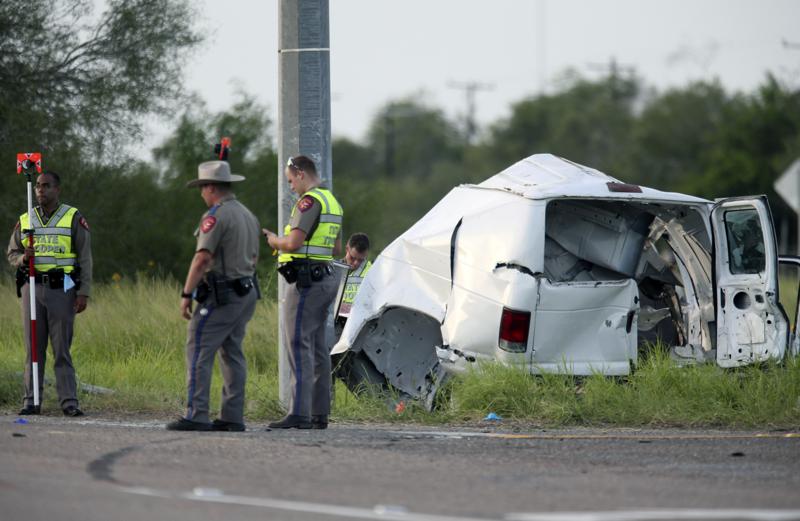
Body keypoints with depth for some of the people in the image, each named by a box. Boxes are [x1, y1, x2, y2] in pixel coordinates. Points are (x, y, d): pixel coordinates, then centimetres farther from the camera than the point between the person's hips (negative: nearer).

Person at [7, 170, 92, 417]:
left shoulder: (74, 218, 2)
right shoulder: (25, 221, 12)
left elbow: (85, 258, 0)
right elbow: (11, 253, 17)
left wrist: (84, 293, -7)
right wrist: (22, 258, -8)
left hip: (62, 288, -3)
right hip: (32, 287, 3)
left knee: (62, 348, -5)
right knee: (33, 347, 3)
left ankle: (69, 401, -5)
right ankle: (31, 400, 5)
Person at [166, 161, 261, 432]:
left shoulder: (216, 216, -13)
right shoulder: (248, 216, 16)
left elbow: (203, 258, -20)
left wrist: (186, 294, -17)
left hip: (221, 296, -9)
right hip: (247, 293, 9)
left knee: (199, 352, -8)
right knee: (232, 354, 11)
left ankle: (196, 416, -14)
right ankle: (233, 417, 9)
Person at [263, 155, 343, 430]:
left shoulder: (310, 201, -14)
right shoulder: (332, 202, 18)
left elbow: (293, 243, -22)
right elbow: (337, 248, 25)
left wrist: (274, 240, -2)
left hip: (305, 281, -10)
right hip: (325, 280, 10)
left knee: (299, 345, -12)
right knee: (317, 347, 11)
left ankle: (299, 413, -18)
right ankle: (319, 414, 13)